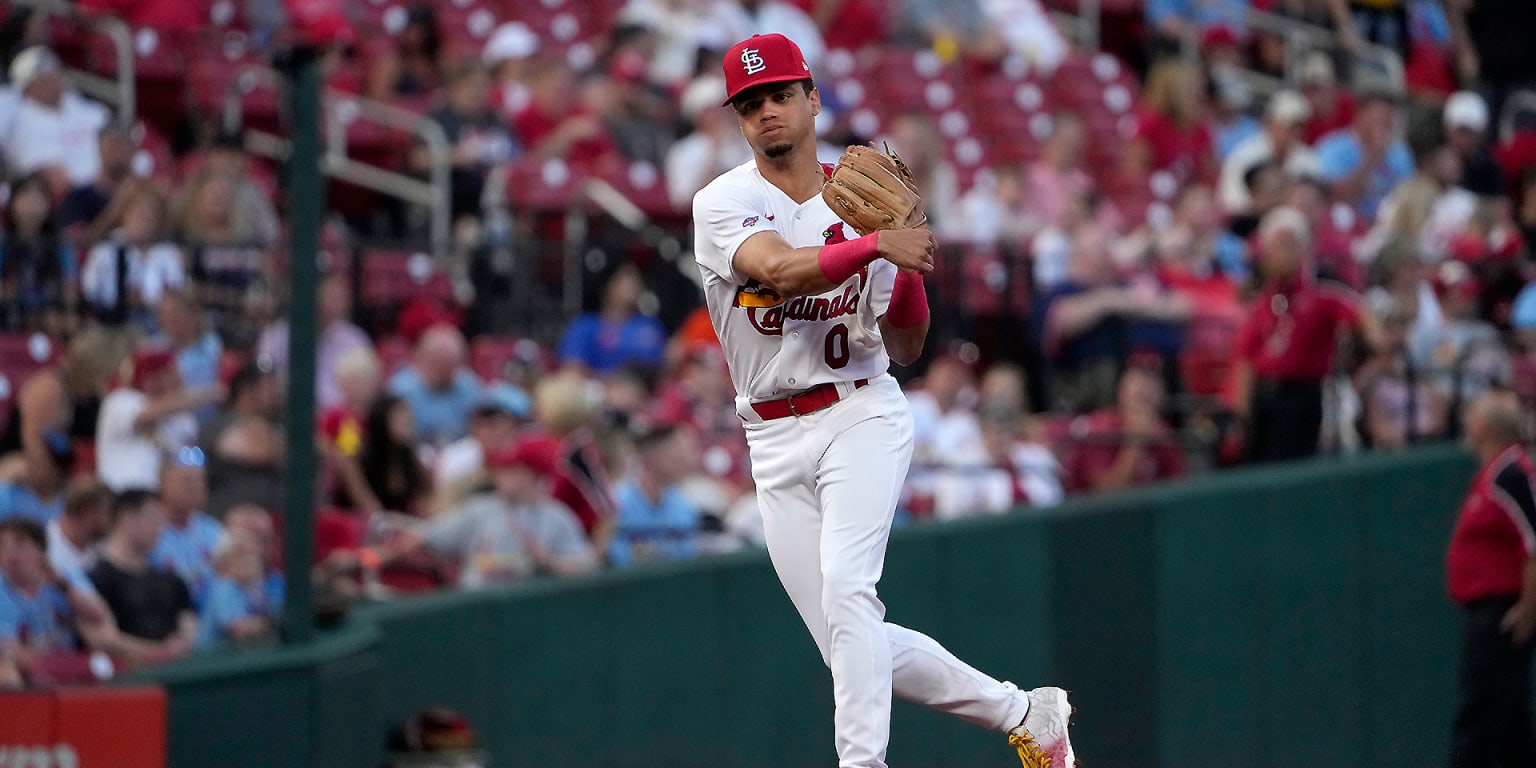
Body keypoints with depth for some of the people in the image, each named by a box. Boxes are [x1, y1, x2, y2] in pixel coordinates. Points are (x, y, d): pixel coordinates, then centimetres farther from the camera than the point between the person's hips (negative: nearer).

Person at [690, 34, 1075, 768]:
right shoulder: (724, 203, -1)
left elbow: (905, 349, 8)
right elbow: (782, 268, -23)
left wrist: (909, 270, -10)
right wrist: (877, 244, -35)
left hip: (861, 415, -1)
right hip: (776, 441, 1)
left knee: (845, 586, -25)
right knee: (851, 647, 1)